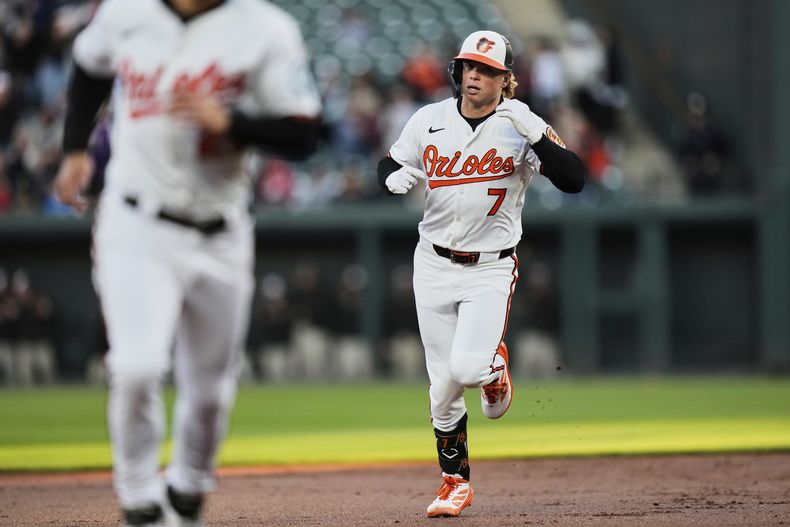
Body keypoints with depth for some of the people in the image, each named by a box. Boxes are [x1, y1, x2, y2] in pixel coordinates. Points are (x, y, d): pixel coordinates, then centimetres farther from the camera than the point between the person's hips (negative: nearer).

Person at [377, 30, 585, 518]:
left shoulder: (521, 125, -10)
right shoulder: (430, 120, 0)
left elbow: (575, 180, -19)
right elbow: (391, 166, 13)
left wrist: (535, 134, -31)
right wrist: (396, 178, -11)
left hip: (491, 268, -3)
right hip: (434, 265, 3)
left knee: (467, 368, -21)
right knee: (443, 386, 3)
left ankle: (495, 364, 16)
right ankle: (455, 482, 20)